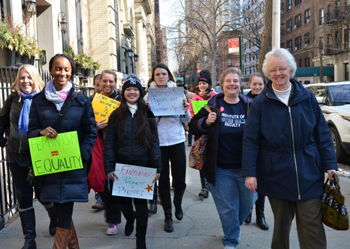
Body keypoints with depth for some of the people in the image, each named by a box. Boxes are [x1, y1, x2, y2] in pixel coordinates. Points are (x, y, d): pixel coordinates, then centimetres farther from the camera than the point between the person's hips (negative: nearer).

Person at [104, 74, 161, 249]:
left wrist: (157, 168, -9)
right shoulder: (116, 115, 2)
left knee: (141, 201, 3)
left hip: (142, 166, -1)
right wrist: (109, 168, -10)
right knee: (123, 199, 12)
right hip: (121, 166, 1)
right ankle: (130, 219, 46)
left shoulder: (147, 114, 1)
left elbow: (154, 142, -2)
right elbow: (109, 143, -2)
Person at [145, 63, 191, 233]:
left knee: (180, 180, 4)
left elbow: (186, 121, 6)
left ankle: (178, 204, 36)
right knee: (163, 180, 6)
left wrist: (186, 109, -12)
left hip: (177, 141, 1)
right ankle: (168, 216, 23)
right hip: (158, 143, -1)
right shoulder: (148, 96, 2)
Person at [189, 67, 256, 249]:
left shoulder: (250, 106, -3)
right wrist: (206, 122, -18)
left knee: (247, 204, 18)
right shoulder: (213, 105, -3)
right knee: (227, 207, 9)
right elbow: (193, 126, 2)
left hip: (245, 167, 2)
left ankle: (233, 227, 49)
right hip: (221, 168, -1)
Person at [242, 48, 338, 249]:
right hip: (276, 175, 0)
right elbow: (250, 140, -4)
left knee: (312, 225, 2)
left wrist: (330, 164, -1)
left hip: (309, 174, 1)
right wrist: (250, 172, -10)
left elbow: (322, 133, 4)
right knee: (281, 223, 14)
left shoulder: (307, 97, 2)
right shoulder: (260, 103, -2)